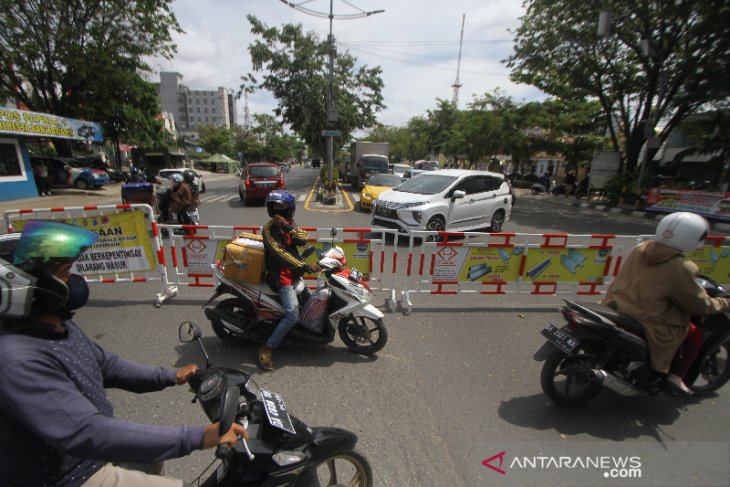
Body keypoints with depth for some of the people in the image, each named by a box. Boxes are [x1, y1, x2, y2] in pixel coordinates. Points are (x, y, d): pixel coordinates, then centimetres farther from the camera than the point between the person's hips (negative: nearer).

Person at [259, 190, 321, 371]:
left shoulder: (291, 223, 5)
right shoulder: (269, 228, -17)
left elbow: (303, 240, -12)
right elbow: (280, 254, -27)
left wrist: (289, 227, -28)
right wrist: (305, 267, -32)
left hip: (294, 274, 8)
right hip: (280, 277, -8)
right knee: (292, 315, -16)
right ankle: (266, 349, -5)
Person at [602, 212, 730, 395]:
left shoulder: (639, 249, -3)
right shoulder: (679, 269, -21)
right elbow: (698, 305, -7)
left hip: (618, 309, 7)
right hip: (649, 323, -7)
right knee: (696, 334, 18)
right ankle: (676, 375, 17)